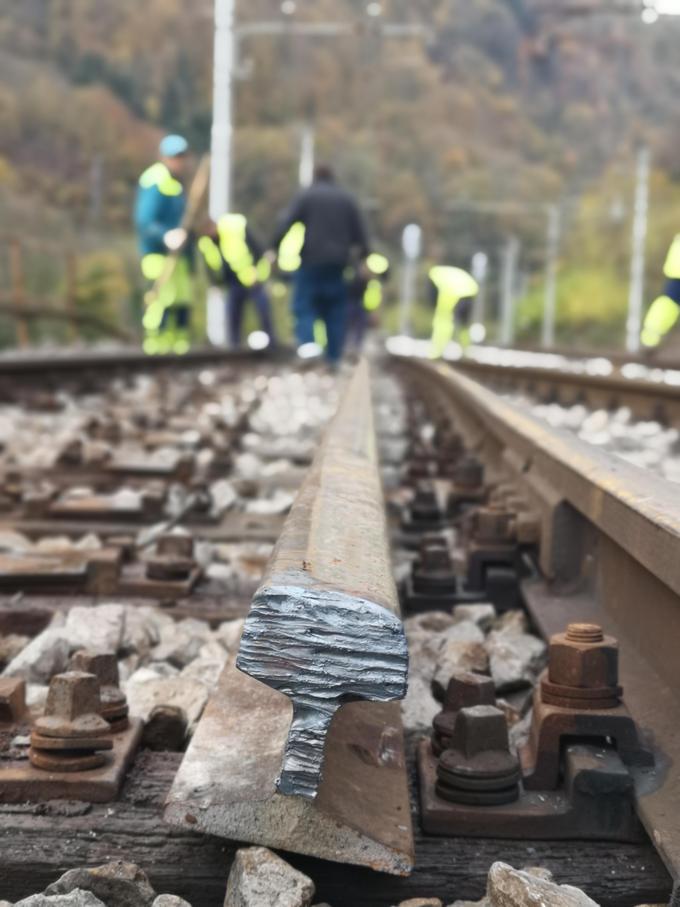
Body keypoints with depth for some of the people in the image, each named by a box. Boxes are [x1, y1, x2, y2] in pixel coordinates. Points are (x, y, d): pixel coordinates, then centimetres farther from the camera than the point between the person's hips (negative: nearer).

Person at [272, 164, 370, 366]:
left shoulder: (305, 196, 2)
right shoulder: (347, 198, 12)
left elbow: (286, 223, -9)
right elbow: (360, 232, 9)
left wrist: (275, 249, -9)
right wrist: (364, 256, 15)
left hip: (311, 262, -3)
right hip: (338, 264, 3)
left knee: (304, 306, -1)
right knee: (335, 313, 8)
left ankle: (307, 345, -24)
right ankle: (334, 357, 7)